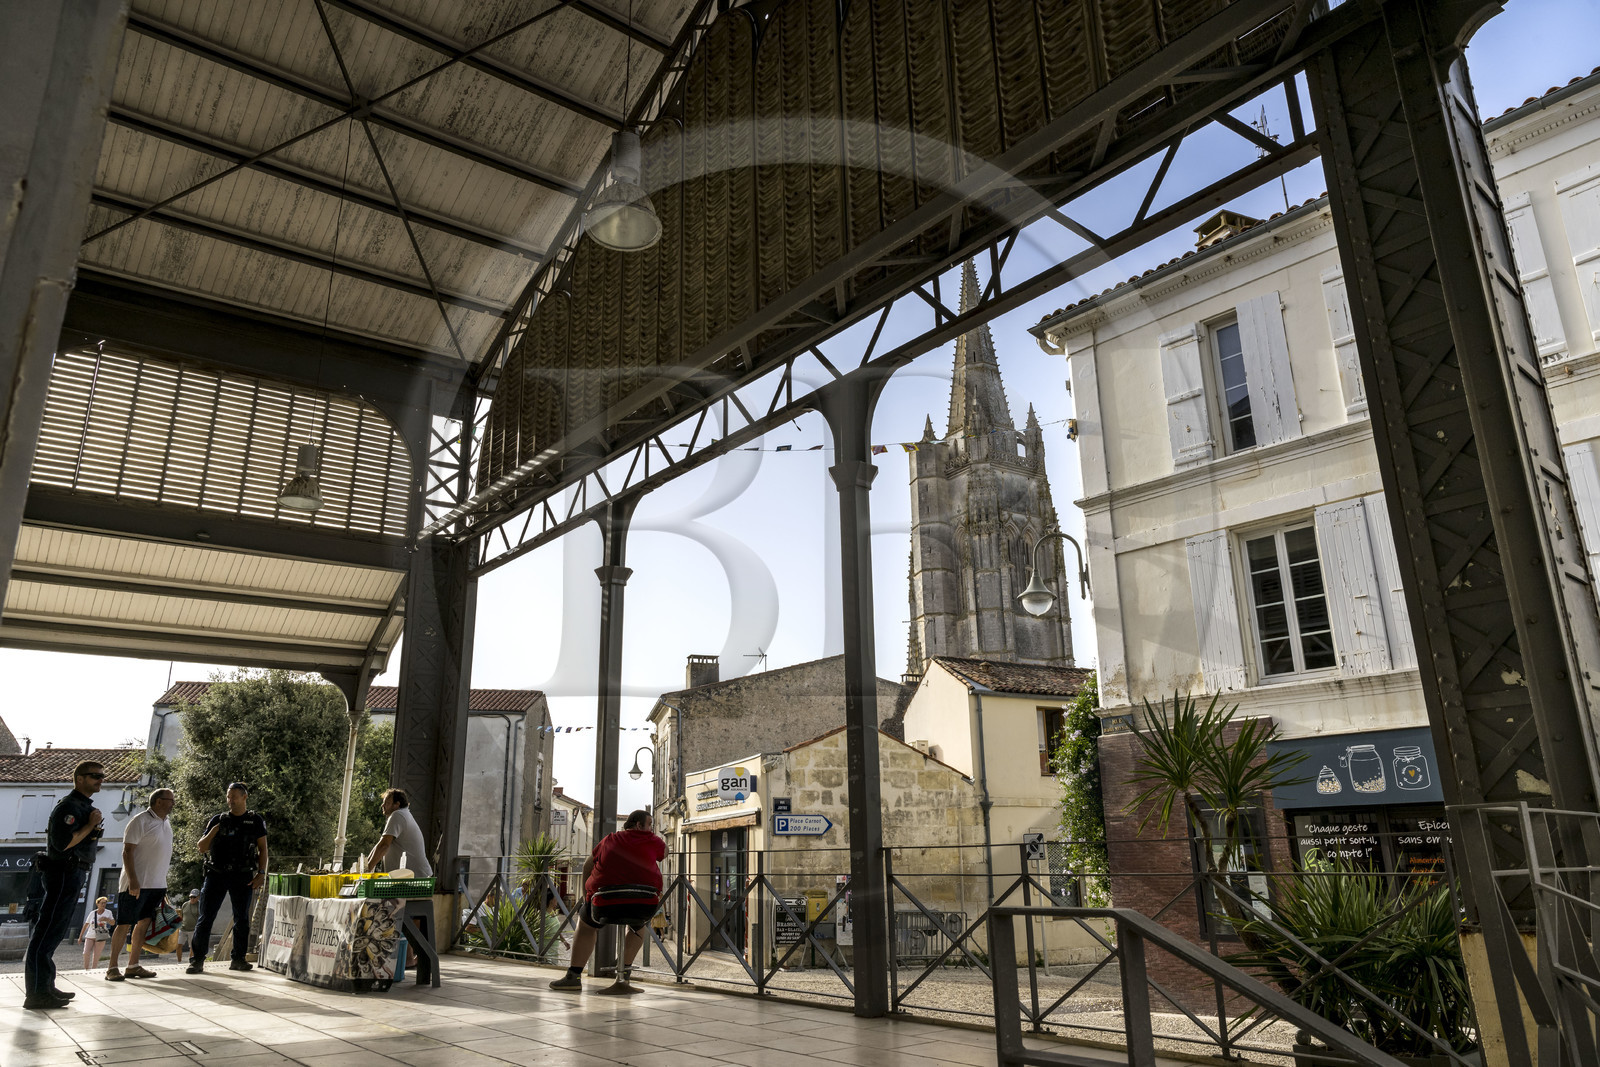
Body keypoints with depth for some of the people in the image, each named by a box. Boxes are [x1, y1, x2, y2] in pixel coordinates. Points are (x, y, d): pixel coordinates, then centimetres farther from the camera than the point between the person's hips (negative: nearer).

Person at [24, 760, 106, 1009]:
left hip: (75, 874, 10)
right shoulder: (68, 806, -15)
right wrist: (91, 825, -18)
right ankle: (37, 993, -6)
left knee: (55, 932, 14)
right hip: (64, 873, -10)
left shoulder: (86, 806, 17)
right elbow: (63, 843, -25)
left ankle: (45, 987, 21)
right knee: (47, 931, -7)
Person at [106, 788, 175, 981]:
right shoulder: (141, 821, -9)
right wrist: (133, 880, -22)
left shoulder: (166, 824, 16)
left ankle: (133, 965, 12)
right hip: (137, 884, -7)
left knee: (144, 923, 7)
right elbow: (127, 851, -15)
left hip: (157, 885, 7)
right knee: (125, 924, -3)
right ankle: (112, 967, 4)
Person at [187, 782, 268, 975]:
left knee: (242, 919, 5)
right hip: (216, 874, 1)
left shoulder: (256, 822, 5)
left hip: (242, 877, -1)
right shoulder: (218, 820, 8)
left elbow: (263, 850, 5)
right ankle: (197, 960, 5)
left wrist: (261, 873, -6)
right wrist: (213, 831, -10)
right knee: (205, 918, -2)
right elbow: (202, 848, 7)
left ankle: (238, 959, 14)